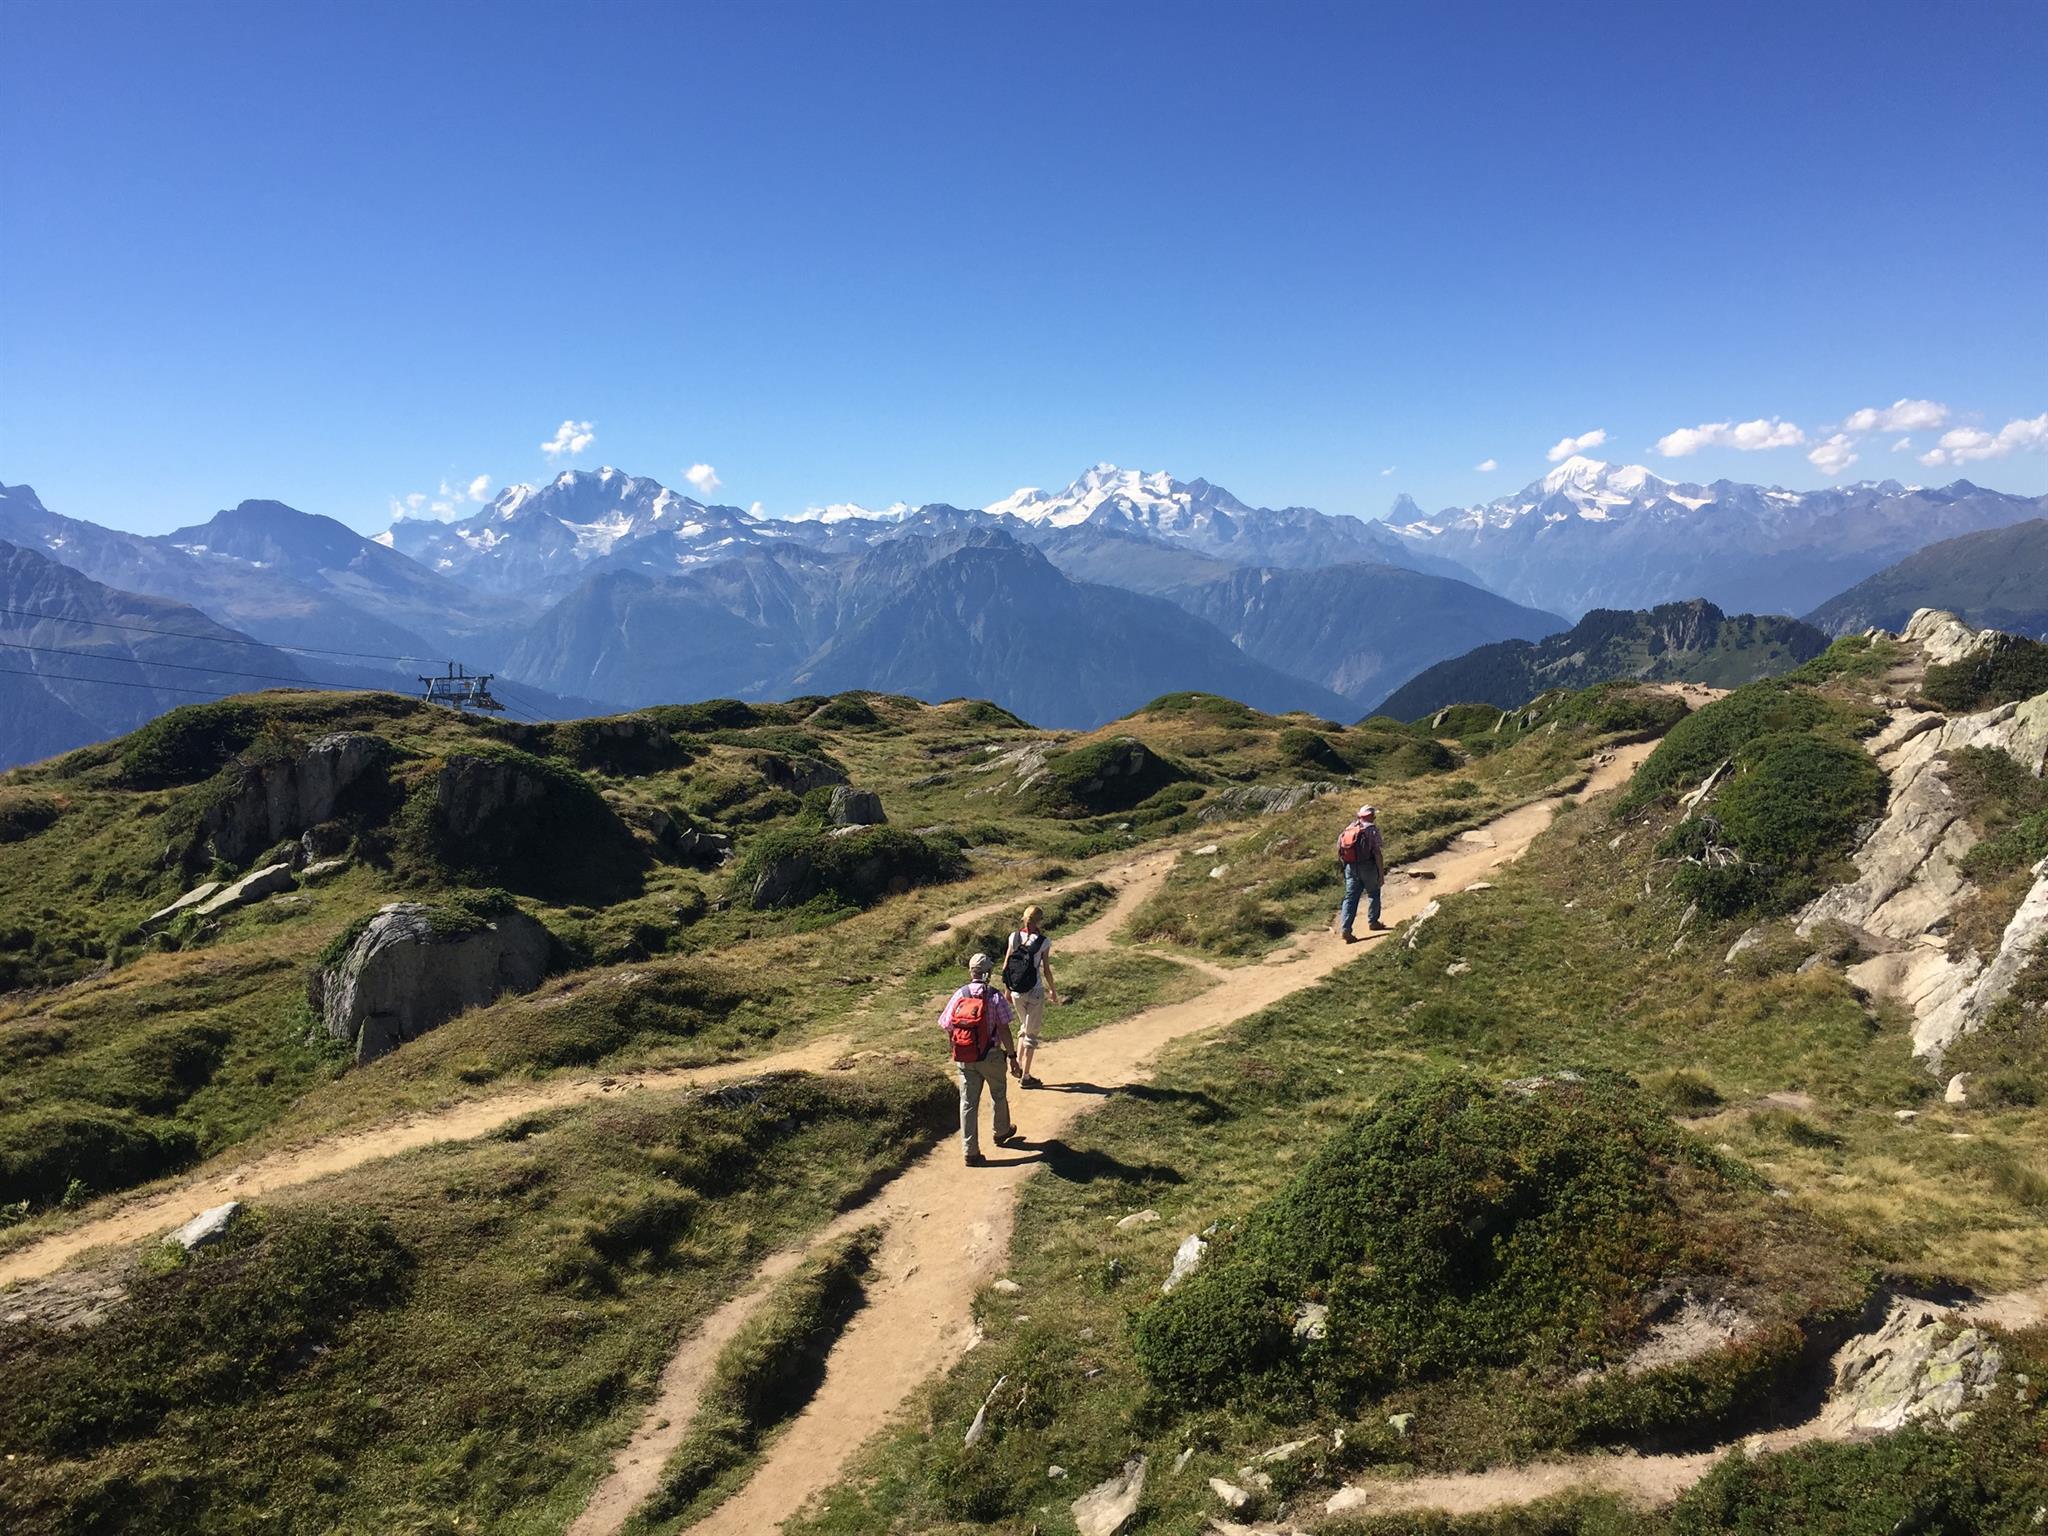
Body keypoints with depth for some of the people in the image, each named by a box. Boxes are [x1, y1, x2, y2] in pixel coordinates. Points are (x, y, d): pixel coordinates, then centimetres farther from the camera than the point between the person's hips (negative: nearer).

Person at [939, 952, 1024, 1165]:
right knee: (998, 1095, 22)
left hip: (964, 1058, 2)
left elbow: (946, 1027, 0)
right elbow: (1003, 1030, -14)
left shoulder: (958, 996, -3)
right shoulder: (996, 997, -12)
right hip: (991, 1057, -2)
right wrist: (1012, 1055, -3)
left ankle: (970, 1152, 7)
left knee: (968, 1103, 7)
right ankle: (1002, 1133, 43)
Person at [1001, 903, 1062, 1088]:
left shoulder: (1014, 937, -2)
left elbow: (1005, 967, 1)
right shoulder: (1043, 942, -12)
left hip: (1016, 992, 4)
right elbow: (1046, 970, -8)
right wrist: (1053, 991, 7)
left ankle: (1018, 1064, 19)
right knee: (1031, 1033, 8)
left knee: (1024, 1027, 26)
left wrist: (1008, 990, 13)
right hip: (1035, 993, -4)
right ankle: (1025, 1077, 13)